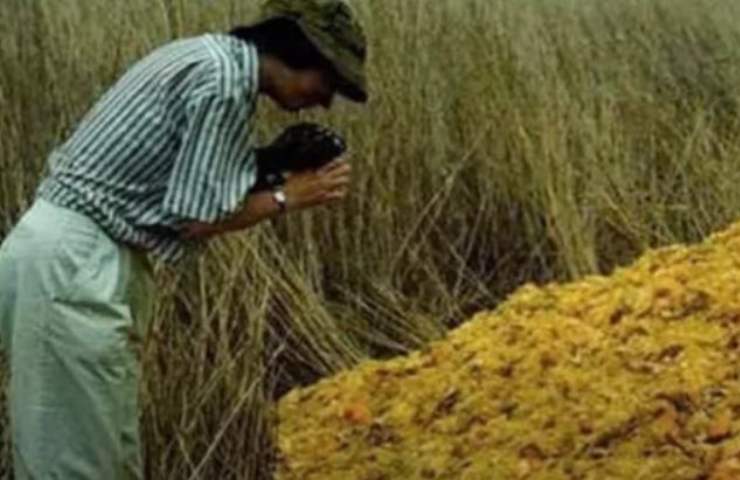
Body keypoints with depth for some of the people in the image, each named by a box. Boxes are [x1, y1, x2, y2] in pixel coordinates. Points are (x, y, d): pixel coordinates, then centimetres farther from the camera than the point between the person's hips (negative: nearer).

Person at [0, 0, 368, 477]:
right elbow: (196, 218, -16)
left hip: (68, 252, 10)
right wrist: (287, 197, -3)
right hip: (73, 263, -10)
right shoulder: (223, 81, -16)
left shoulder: (213, 59, 15)